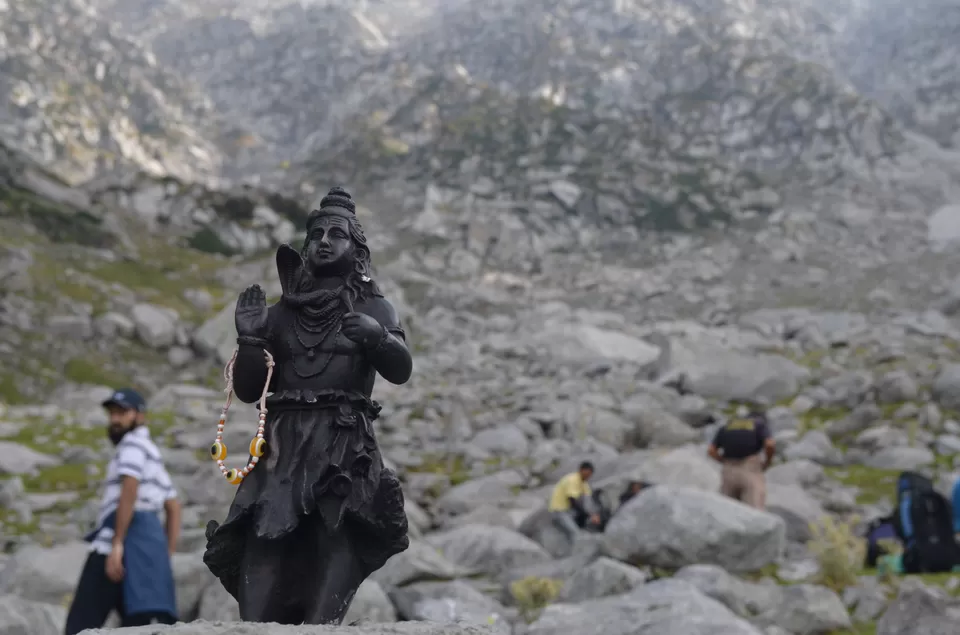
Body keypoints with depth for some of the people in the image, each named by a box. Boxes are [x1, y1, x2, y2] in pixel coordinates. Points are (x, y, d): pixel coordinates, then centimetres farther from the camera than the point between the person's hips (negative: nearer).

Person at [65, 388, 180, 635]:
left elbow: (130, 489, -16)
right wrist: (166, 558, 22)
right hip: (150, 540, 9)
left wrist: (116, 544, -22)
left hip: (128, 540, -9)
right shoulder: (152, 455, 30)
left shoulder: (133, 442, 1)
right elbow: (174, 508, 28)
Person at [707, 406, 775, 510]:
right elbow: (770, 445, -9)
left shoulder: (728, 425, 21)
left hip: (729, 472, 4)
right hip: (750, 472, -4)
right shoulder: (761, 424, 11)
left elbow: (711, 451, 13)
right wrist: (767, 462, 9)